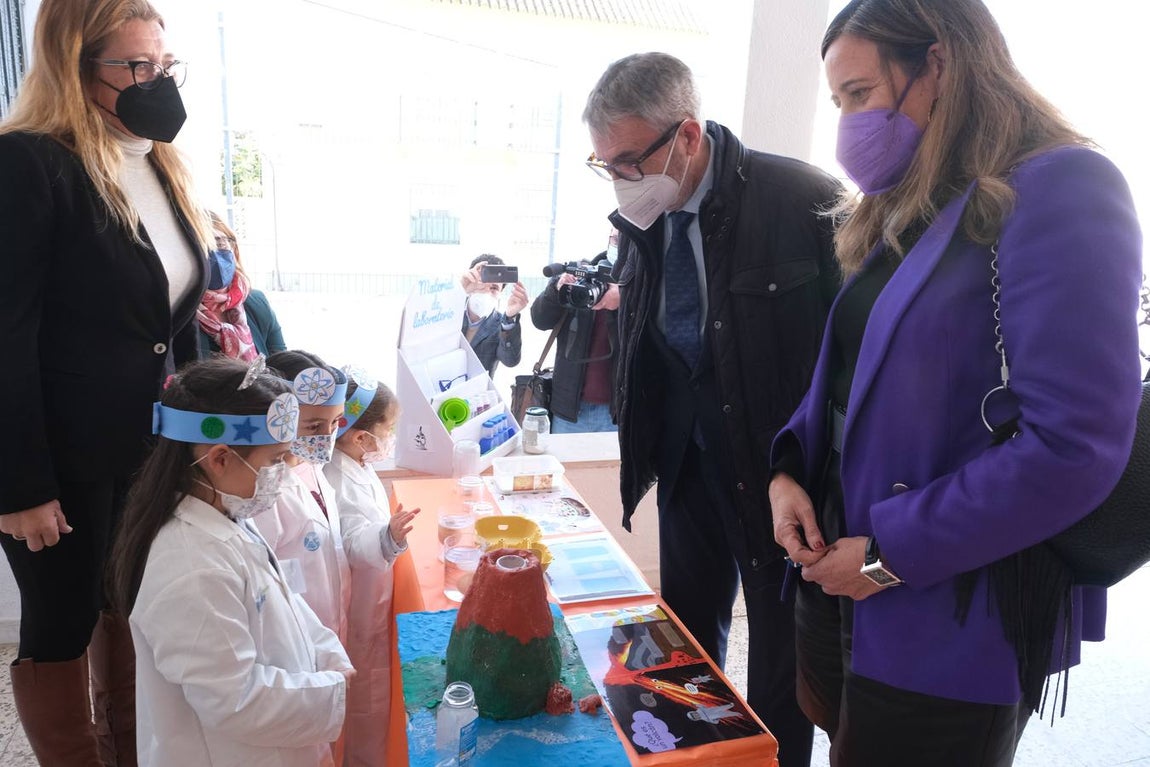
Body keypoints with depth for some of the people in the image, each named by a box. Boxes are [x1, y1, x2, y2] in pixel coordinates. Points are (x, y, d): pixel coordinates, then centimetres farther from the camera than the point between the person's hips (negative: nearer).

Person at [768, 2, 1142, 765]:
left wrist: (893, 553, -17)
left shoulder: (1059, 192, -15)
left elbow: (1074, 446, -22)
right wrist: (789, 468, -3)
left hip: (953, 620, -7)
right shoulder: (900, 213, 10)